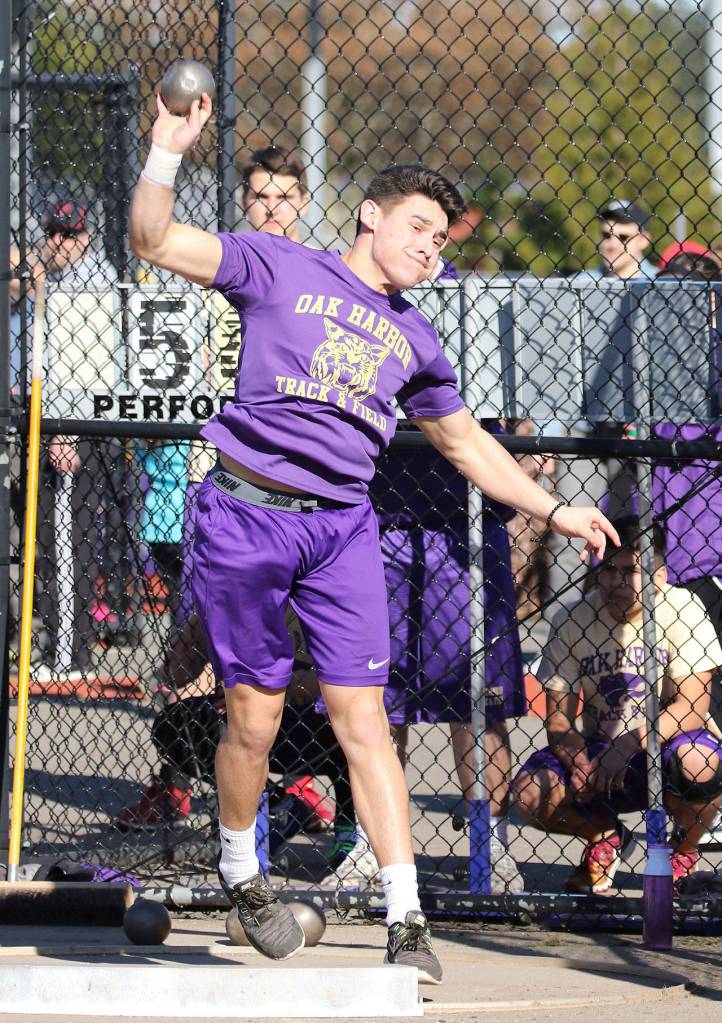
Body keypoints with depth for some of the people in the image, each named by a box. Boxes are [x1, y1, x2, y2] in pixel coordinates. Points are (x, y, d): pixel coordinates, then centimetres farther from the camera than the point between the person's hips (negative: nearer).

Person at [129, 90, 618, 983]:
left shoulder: (413, 340, 19)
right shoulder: (278, 269, 6)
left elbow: (465, 443, 32)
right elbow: (154, 242, -3)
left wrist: (553, 512, 30)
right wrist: (166, 154, -18)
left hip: (342, 529, 3)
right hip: (246, 514, -3)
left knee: (362, 718, -5)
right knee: (253, 720, 0)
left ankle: (405, 919, -5)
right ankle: (238, 868, 25)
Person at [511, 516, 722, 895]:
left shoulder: (682, 611, -13)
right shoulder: (573, 621, -6)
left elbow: (691, 707, -20)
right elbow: (558, 723, -6)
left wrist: (629, 743, -33)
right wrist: (582, 765, -28)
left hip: (663, 745, -2)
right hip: (599, 752, 2)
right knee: (531, 793, -25)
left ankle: (684, 850, -2)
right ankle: (604, 837, 10)